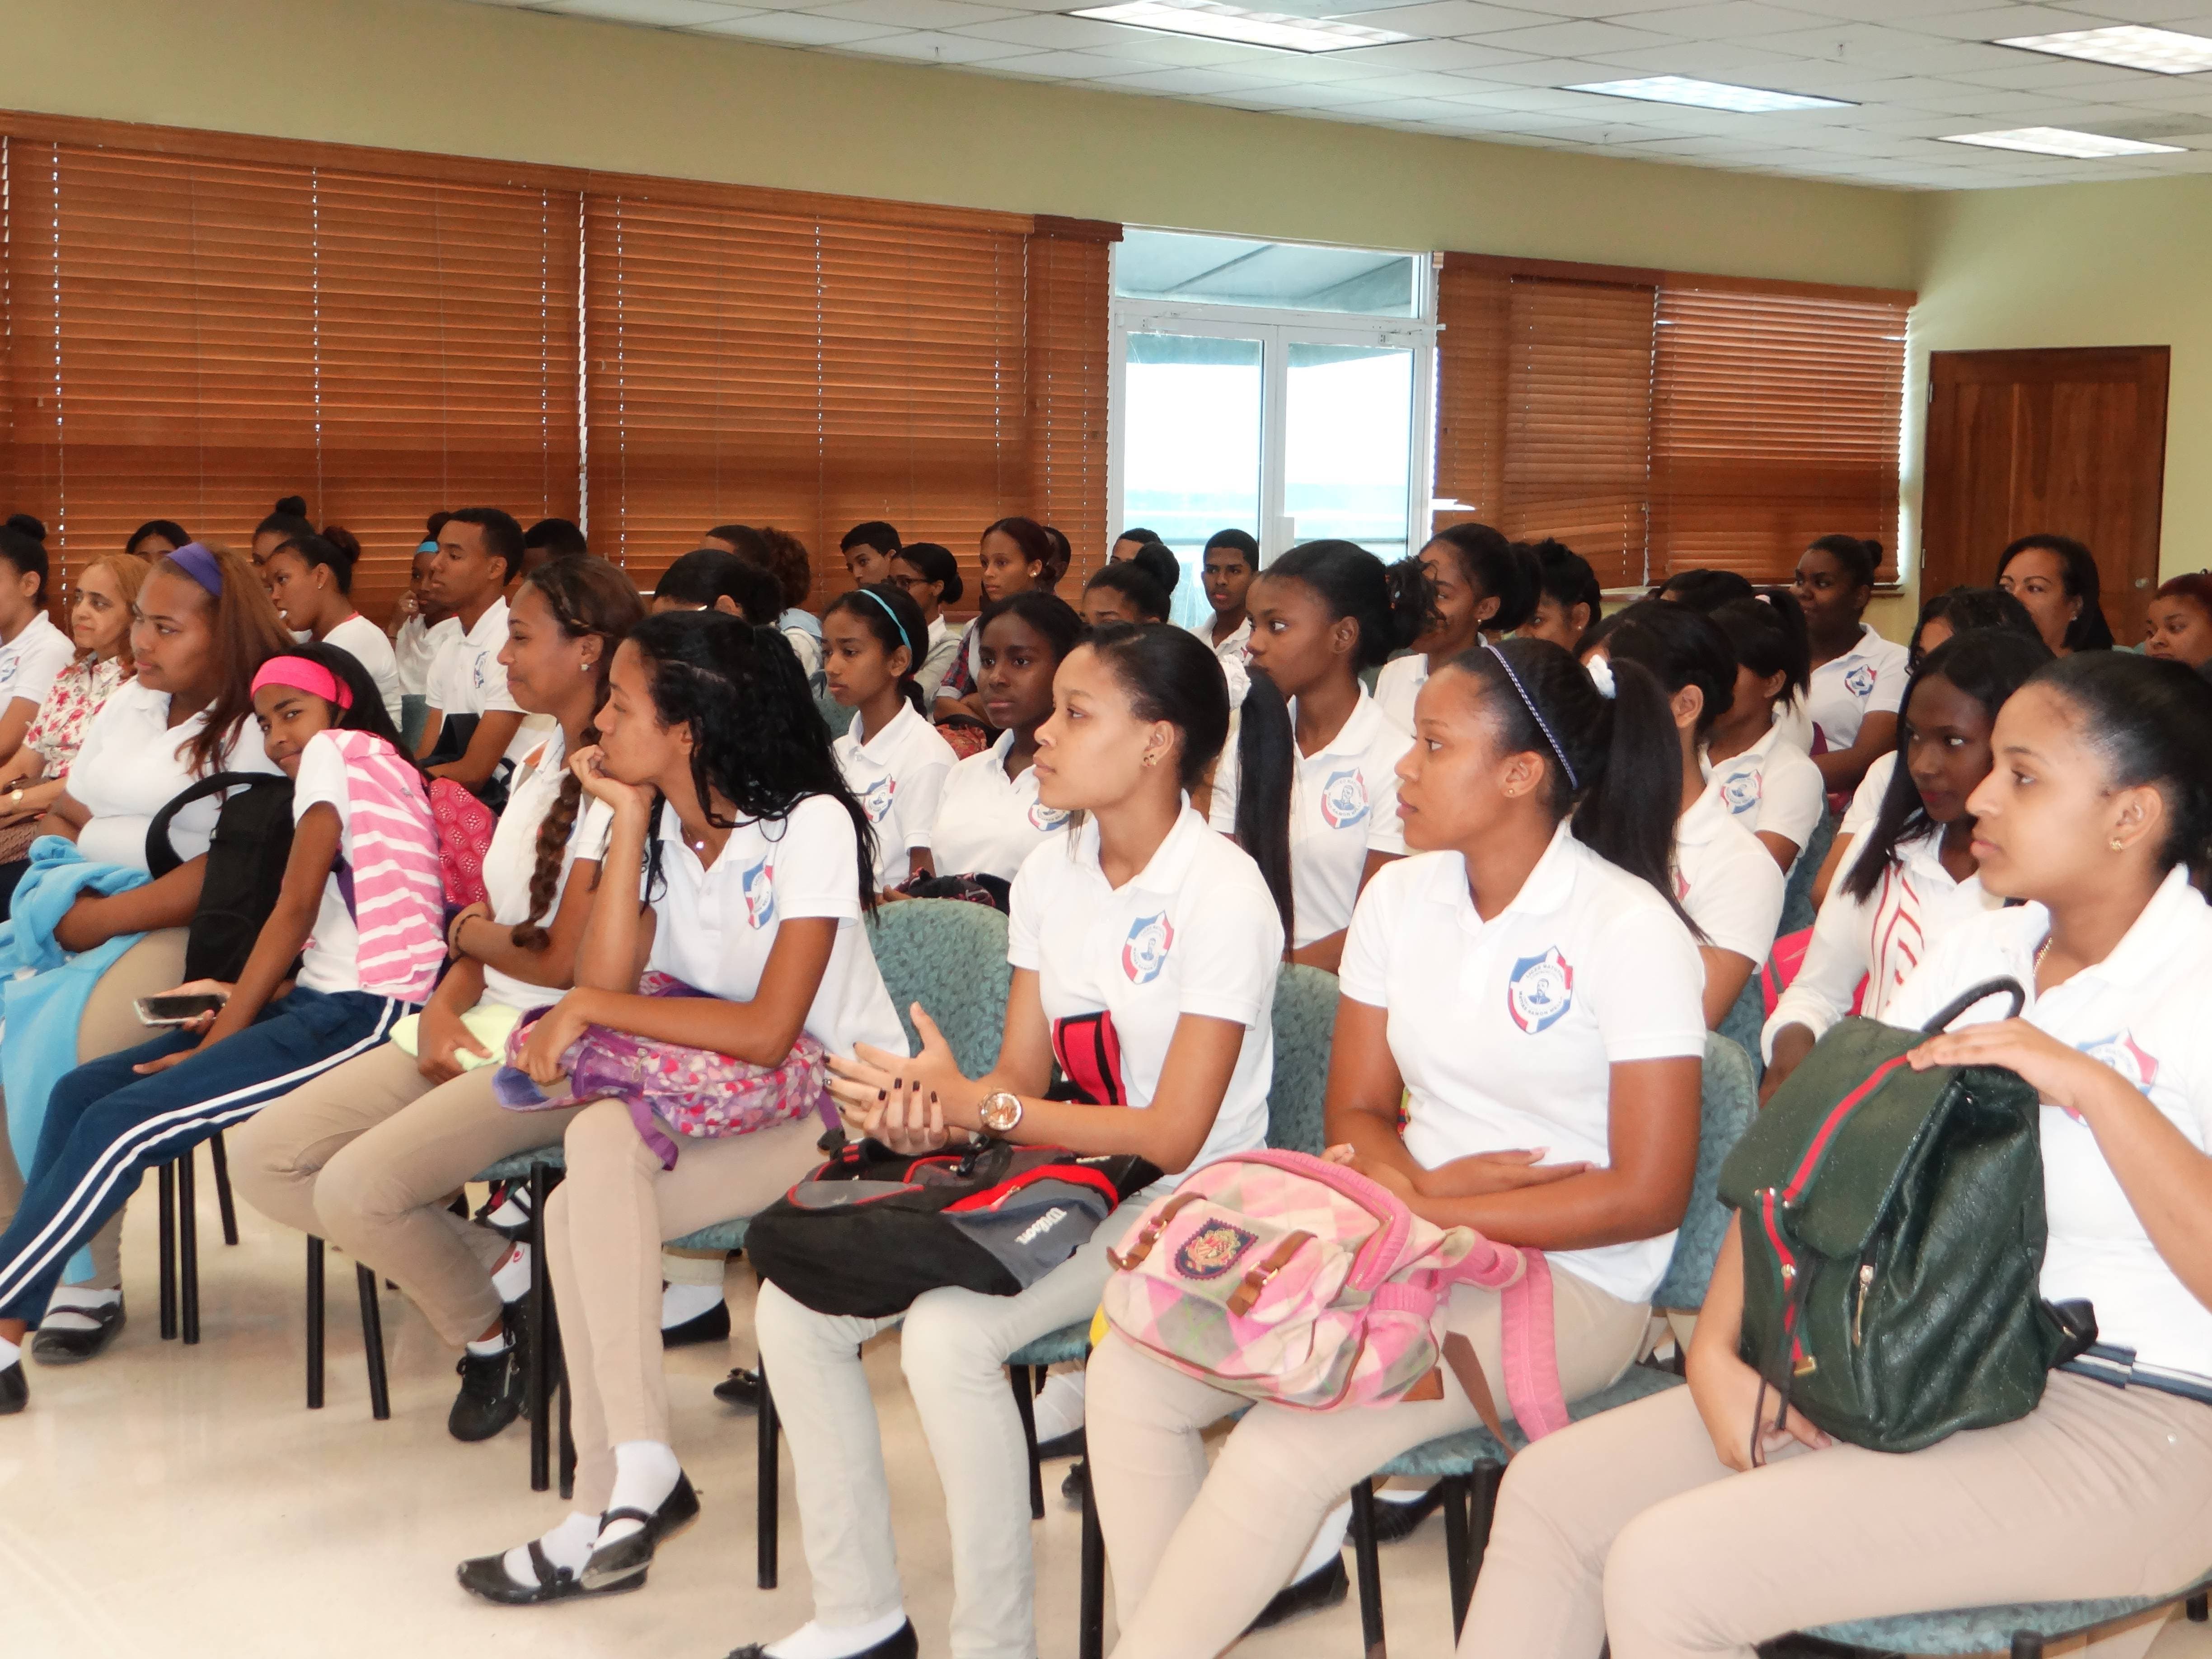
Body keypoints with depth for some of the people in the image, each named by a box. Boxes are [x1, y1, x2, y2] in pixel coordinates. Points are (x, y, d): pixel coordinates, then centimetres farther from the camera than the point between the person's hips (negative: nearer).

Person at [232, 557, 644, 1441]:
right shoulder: (539, 766, 15)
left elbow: (564, 963, -16)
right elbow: (483, 930, 13)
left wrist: (469, 933, 2)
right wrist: (442, 1010, -6)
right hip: (480, 1031, 10)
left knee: (357, 1187, -26)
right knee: (263, 1159, -1)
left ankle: (487, 1331, 4)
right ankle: (498, 1268, 6)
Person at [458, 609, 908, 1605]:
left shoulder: (809, 825, -16)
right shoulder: (662, 824, 5)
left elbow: (768, 1032, -25)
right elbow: (606, 981, -10)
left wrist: (588, 1007, -21)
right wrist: (629, 820, -11)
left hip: (836, 1104, -6)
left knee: (605, 1148, -27)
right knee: (585, 1208, -22)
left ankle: (637, 1472, -20)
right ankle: (615, 1507, -12)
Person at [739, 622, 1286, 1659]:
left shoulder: (1222, 895, -16)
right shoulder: (1049, 875, 7)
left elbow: (1173, 1137, -18)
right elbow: (1023, 1077, 7)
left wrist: (973, 1103, -18)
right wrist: (934, 1116, -16)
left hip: (1178, 1201, -8)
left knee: (948, 1332, -31)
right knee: (794, 1306, -6)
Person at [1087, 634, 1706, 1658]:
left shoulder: (1629, 928, -13)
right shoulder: (1401, 895, 6)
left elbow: (1645, 1196, -14)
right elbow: (1356, 1112, 10)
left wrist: (1430, 1210, -15)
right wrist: (1414, 1183, -13)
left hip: (1572, 1279, -6)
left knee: (1289, 1443, -27)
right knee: (1129, 1372, -10)